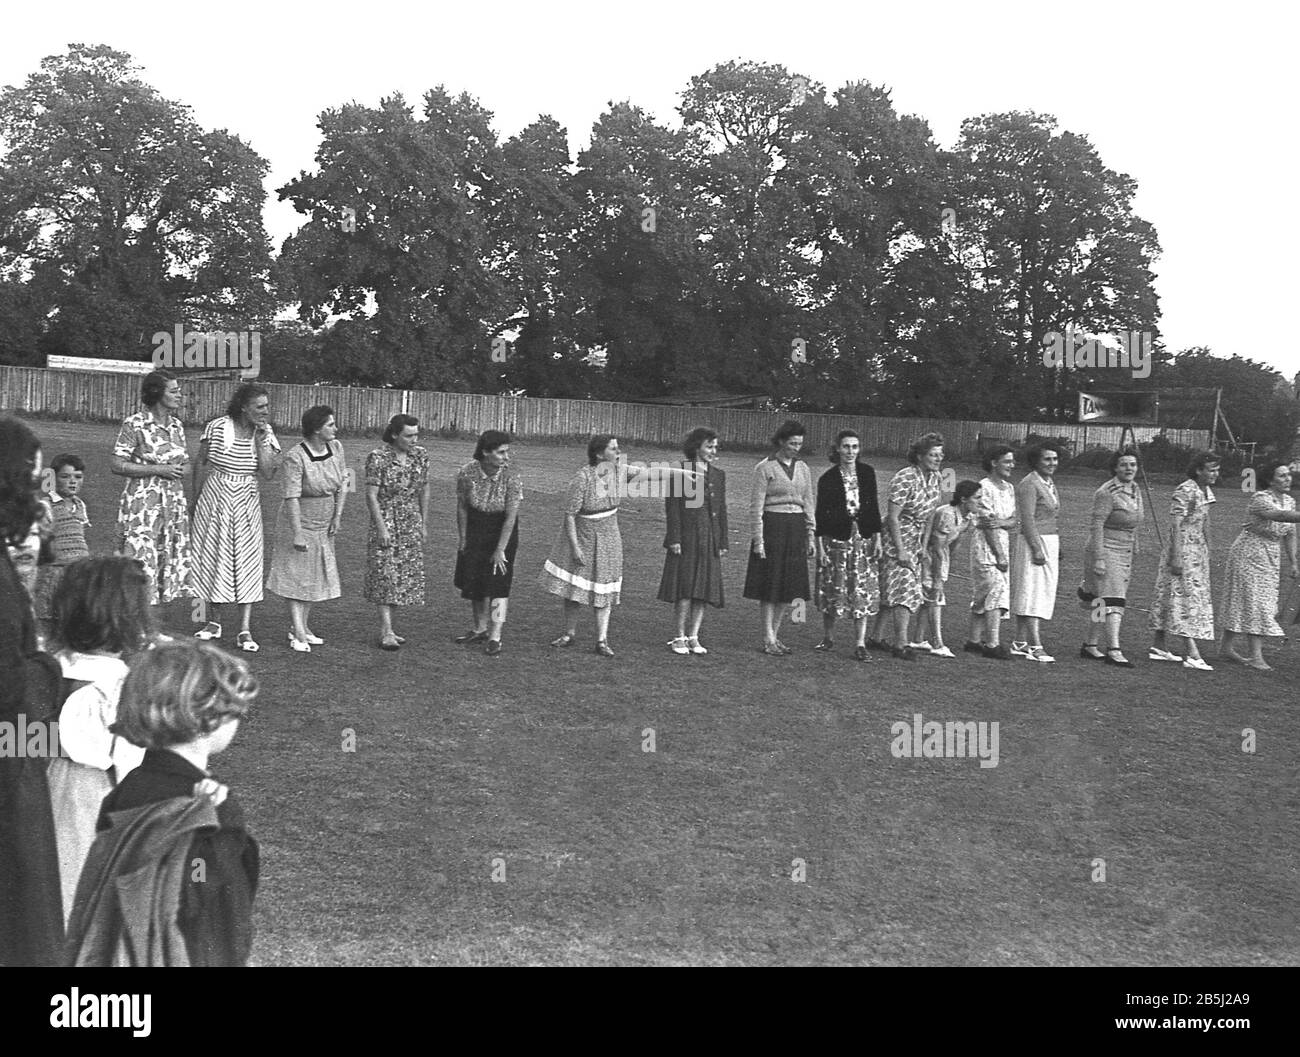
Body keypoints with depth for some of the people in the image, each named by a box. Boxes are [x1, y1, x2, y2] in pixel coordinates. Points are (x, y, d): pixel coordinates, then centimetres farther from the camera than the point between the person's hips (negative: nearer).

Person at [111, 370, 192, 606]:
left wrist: (182, 470, -2)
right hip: (142, 504, -6)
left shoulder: (177, 425, 11)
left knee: (172, 564, 5)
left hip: (174, 504, 6)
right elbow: (118, 465, -11)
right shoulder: (134, 424, -7)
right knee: (140, 562, -9)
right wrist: (158, 469, -15)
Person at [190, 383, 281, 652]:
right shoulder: (217, 428, -9)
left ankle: (245, 630, -3)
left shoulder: (266, 434, -2)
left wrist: (261, 439, -15)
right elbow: (201, 464, 2)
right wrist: (196, 501, 6)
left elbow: (268, 473, -12)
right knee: (212, 558, 7)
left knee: (248, 561, -4)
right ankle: (214, 622, 22)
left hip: (246, 503, 1)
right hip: (214, 499, -1)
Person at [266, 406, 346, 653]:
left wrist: (338, 515, 2)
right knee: (296, 576, -3)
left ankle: (303, 626, 22)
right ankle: (298, 633, -3)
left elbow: (342, 483, 9)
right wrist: (297, 533, -27)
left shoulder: (336, 448, -1)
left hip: (324, 526, 7)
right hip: (300, 523, -7)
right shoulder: (294, 458, -22)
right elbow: (292, 498, -24)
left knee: (316, 576, 11)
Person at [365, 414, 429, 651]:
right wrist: (381, 527, -16)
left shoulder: (420, 456, 3)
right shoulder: (378, 458, -12)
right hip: (386, 521, -6)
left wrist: (424, 523, 11)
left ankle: (387, 628, 15)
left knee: (406, 575, 6)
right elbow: (371, 495, -12)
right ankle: (386, 632, -9)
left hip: (412, 524, 6)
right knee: (386, 575, -7)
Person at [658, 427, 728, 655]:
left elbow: (722, 510, 12)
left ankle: (693, 637, 13)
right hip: (686, 539, -5)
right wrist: (674, 539, -13)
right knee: (684, 589, -2)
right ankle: (680, 638, 7)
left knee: (703, 590, 5)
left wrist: (723, 542, 9)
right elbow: (672, 508, -6)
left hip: (709, 540, 5)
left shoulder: (718, 475, 12)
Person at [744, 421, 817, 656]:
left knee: (789, 585, 7)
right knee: (770, 585, -2)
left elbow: (809, 504, 15)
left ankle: (775, 635, 18)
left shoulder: (803, 469, 11)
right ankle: (768, 639, 4)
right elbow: (756, 507, -7)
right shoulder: (765, 468, -5)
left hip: (796, 529, 5)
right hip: (772, 527, -5)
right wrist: (758, 540, -12)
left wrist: (811, 536, 10)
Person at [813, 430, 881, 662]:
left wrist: (877, 538, 2)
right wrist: (820, 547, -7)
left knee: (862, 591, -1)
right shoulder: (828, 478, -4)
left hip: (863, 538, 2)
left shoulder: (867, 473, 3)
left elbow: (874, 506, 7)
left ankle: (860, 644, 2)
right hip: (836, 538, -2)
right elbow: (820, 514, -3)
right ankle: (828, 638, 22)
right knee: (833, 589, 5)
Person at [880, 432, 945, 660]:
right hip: (896, 539, -8)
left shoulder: (934, 478, 5)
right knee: (905, 590, -14)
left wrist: (924, 546, 8)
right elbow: (893, 517, -20)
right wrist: (900, 551, -20)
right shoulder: (905, 479, -19)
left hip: (915, 542, 8)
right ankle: (901, 644, -15)